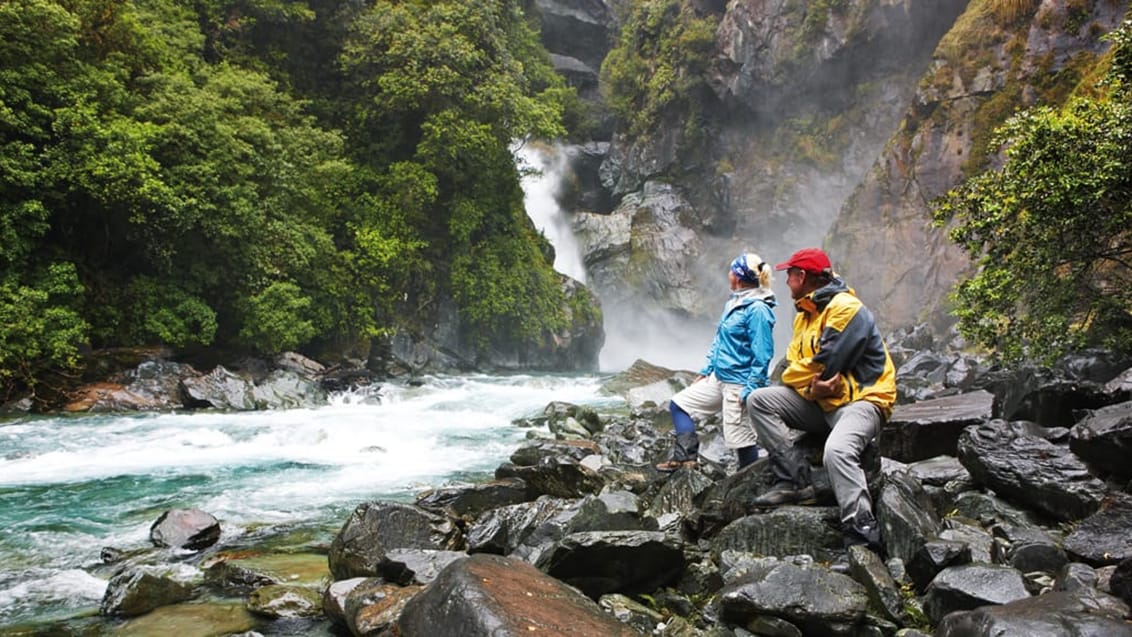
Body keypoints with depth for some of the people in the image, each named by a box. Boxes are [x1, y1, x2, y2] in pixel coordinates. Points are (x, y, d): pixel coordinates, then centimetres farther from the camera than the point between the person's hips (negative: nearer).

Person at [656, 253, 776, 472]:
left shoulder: (757, 309, -18)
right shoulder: (734, 302, 10)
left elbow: (762, 355, -20)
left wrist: (750, 391, -21)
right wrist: (706, 371, 18)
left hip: (739, 385, -10)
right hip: (718, 378, 10)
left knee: (741, 439, -3)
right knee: (679, 404, 13)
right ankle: (685, 456, 16)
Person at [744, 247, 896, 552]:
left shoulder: (846, 308, -13)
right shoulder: (804, 314, 16)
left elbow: (823, 366, -20)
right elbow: (794, 365, 5)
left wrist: (792, 377, -3)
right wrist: (812, 388, -16)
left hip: (861, 399, -9)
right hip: (820, 403, 9)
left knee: (837, 451, -37)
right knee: (759, 401, -8)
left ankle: (862, 537, -33)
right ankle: (794, 481, -14)